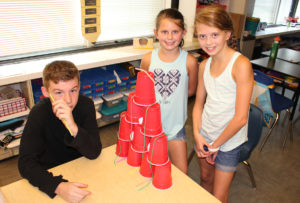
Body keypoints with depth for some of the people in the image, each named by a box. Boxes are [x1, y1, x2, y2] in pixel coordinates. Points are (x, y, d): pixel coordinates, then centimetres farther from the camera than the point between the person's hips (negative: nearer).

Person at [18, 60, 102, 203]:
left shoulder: (86, 105, -15)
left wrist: (73, 128, -36)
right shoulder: (39, 113, -19)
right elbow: (26, 162, -23)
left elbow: (94, 153, -18)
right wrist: (58, 186, -39)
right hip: (52, 174, -1)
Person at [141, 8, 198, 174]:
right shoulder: (148, 59, -9)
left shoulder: (189, 61, -13)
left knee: (181, 173, 9)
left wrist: (171, 96, -4)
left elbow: (191, 90, 3)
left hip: (175, 125, -1)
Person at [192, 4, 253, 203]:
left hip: (228, 140, -5)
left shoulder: (241, 65, -22)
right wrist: (197, 134, -7)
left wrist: (215, 145, -12)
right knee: (205, 178, 26)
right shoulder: (205, 65, -1)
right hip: (204, 135, 6)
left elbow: (240, 118, -23)